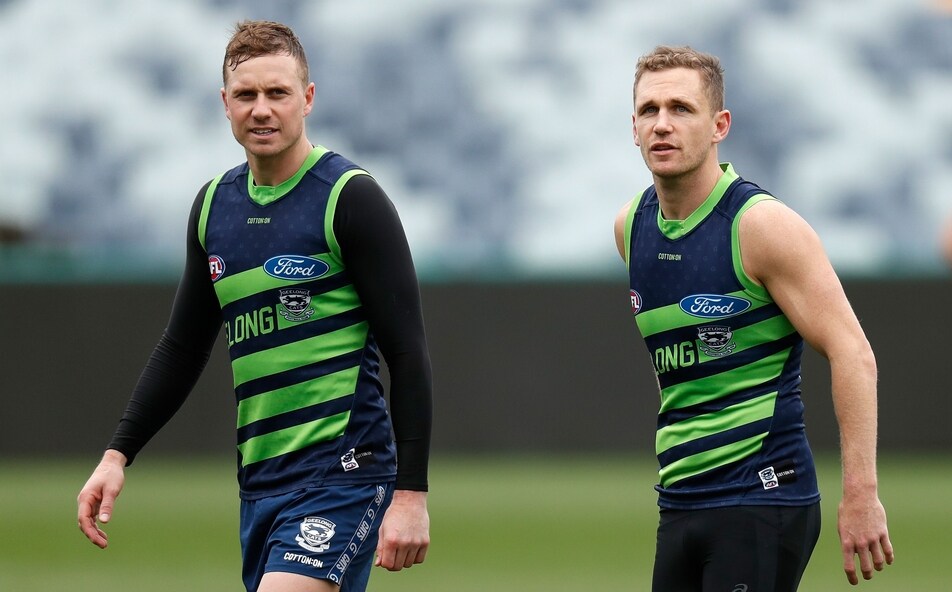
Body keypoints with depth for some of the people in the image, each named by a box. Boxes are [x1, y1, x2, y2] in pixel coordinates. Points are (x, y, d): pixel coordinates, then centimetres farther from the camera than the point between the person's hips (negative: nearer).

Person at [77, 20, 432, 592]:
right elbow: (183, 346, 23)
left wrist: (411, 494, -14)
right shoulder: (214, 205, 12)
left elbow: (409, 354, -9)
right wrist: (118, 454, 15)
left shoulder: (352, 197, -7)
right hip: (259, 479, 7)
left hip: (343, 474, -7)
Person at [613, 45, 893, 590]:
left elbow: (853, 354, -16)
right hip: (679, 500, 7)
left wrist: (861, 497, -22)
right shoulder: (632, 227, 8)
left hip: (764, 500, -7)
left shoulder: (763, 225, -12)